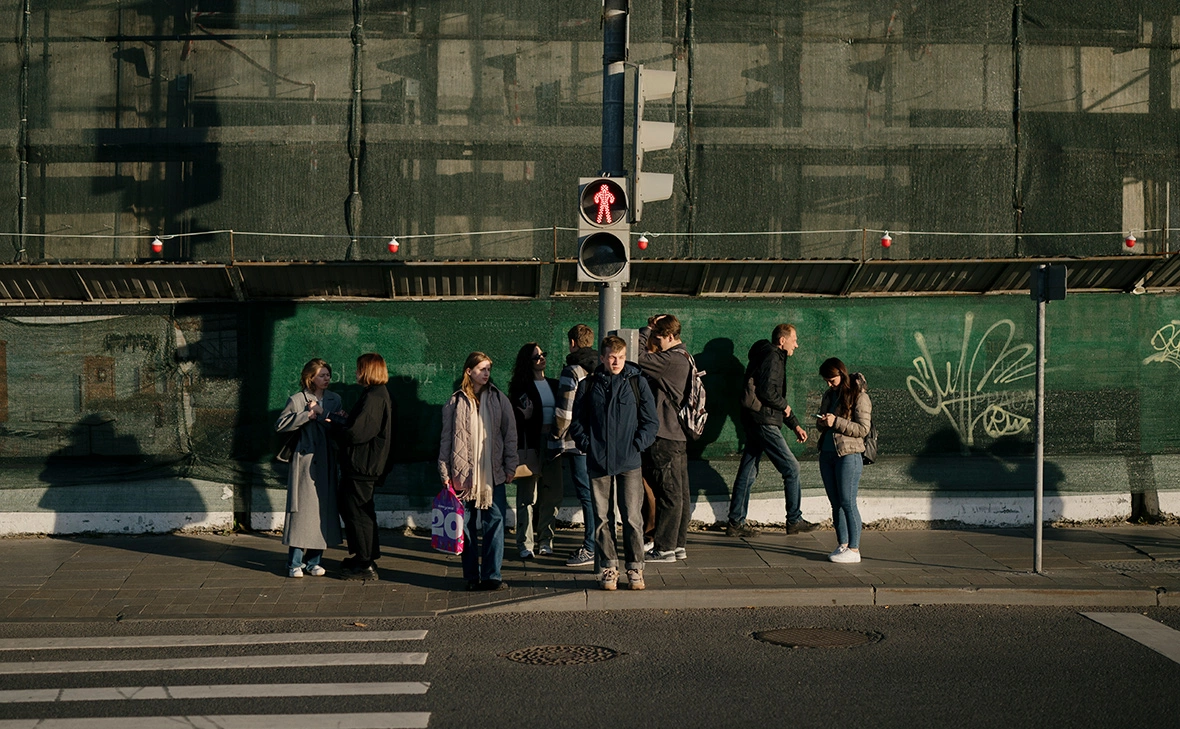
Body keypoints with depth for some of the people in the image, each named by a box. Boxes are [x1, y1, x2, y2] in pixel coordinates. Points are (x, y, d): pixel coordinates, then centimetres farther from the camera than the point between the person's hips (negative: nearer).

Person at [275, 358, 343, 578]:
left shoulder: (335, 400, 12)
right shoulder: (297, 400, -2)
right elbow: (280, 425, -11)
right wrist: (308, 414, -13)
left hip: (327, 462, 5)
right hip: (305, 462, -5)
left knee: (324, 510, 5)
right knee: (302, 510, -5)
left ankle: (314, 561, 14)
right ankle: (295, 563, 2)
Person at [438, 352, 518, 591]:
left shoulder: (498, 399, 6)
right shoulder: (455, 402, 3)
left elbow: (510, 434, 8)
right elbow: (446, 438, 5)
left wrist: (510, 466, 2)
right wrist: (445, 472, 0)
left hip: (493, 473, 1)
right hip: (463, 473, -1)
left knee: (495, 522, -2)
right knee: (466, 525, 3)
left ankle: (492, 575, 3)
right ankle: (472, 576, 11)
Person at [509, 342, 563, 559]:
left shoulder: (554, 385, 16)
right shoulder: (520, 387, 1)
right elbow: (514, 417, -2)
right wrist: (523, 415, -21)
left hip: (552, 444, 5)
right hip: (531, 444, -5)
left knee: (552, 493, 5)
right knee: (528, 495, -5)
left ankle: (545, 541, 15)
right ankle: (525, 544, 0)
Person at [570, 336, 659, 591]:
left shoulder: (637, 383, 6)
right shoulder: (588, 385, 8)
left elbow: (651, 422, 7)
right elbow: (577, 422, 13)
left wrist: (637, 445, -4)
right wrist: (586, 444, -1)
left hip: (630, 463, -1)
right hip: (598, 462, 1)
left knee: (632, 517, -4)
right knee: (602, 518, 4)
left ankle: (635, 567, 7)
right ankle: (608, 567, 13)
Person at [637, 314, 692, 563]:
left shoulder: (671, 360, -17)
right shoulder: (684, 358, 14)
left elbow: (639, 358, -19)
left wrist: (647, 329, -9)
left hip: (665, 437, -10)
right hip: (680, 436, 10)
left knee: (669, 493, -5)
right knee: (680, 492, 12)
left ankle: (664, 548, 0)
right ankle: (679, 544, 17)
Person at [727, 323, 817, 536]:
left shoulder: (774, 358, 23)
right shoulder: (772, 357, -9)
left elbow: (778, 399, 27)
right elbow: (767, 391, -21)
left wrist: (795, 425, 23)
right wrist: (784, 406, -4)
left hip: (755, 422, 10)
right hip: (764, 422, -10)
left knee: (747, 472, 9)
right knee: (791, 468, -3)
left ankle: (736, 523, 11)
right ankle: (794, 520, 3)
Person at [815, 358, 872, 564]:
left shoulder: (859, 397, -8)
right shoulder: (829, 395, 14)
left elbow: (863, 429, -13)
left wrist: (836, 422, -20)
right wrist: (821, 422, -1)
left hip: (848, 456, -7)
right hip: (827, 454, 7)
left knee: (847, 503, -7)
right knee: (835, 503, 8)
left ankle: (854, 549, -4)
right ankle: (842, 545, 14)